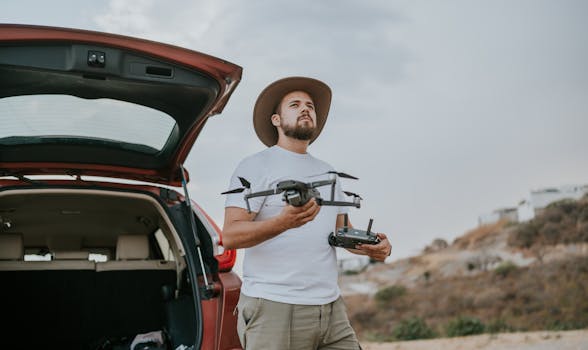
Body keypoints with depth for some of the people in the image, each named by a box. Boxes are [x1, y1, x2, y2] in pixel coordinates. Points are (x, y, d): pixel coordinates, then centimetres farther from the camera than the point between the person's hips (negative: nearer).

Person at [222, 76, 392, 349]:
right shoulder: (256, 166, 0)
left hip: (331, 308, 6)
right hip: (274, 308, -5)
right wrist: (284, 222, -28)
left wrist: (372, 246, -2)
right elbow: (230, 236, -10)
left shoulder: (328, 173, 20)